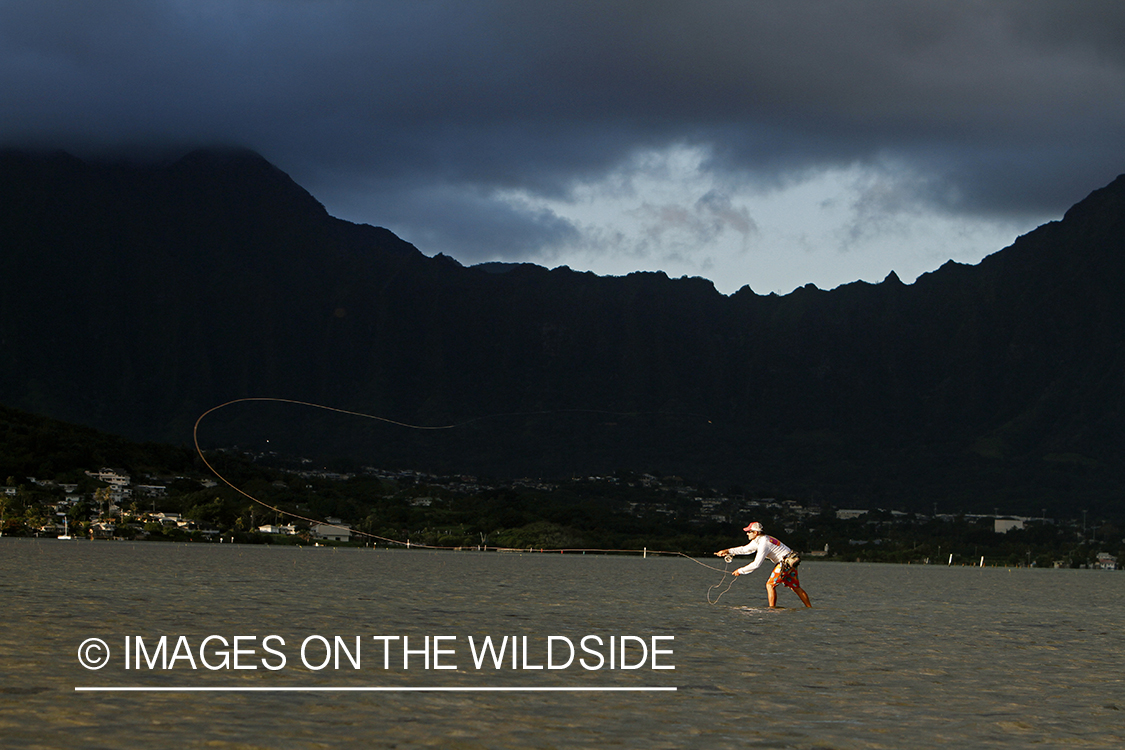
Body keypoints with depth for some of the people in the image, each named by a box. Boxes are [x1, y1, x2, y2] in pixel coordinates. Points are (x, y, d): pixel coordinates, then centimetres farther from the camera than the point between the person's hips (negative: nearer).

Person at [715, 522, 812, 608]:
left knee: (770, 584, -6)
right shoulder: (758, 541, 11)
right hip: (791, 562, 10)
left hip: (786, 563, -10)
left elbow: (756, 564, -21)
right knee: (795, 587, 14)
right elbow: (745, 549, 22)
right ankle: (809, 608, 14)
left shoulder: (764, 544, -20)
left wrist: (740, 571, -12)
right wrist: (728, 551, 16)